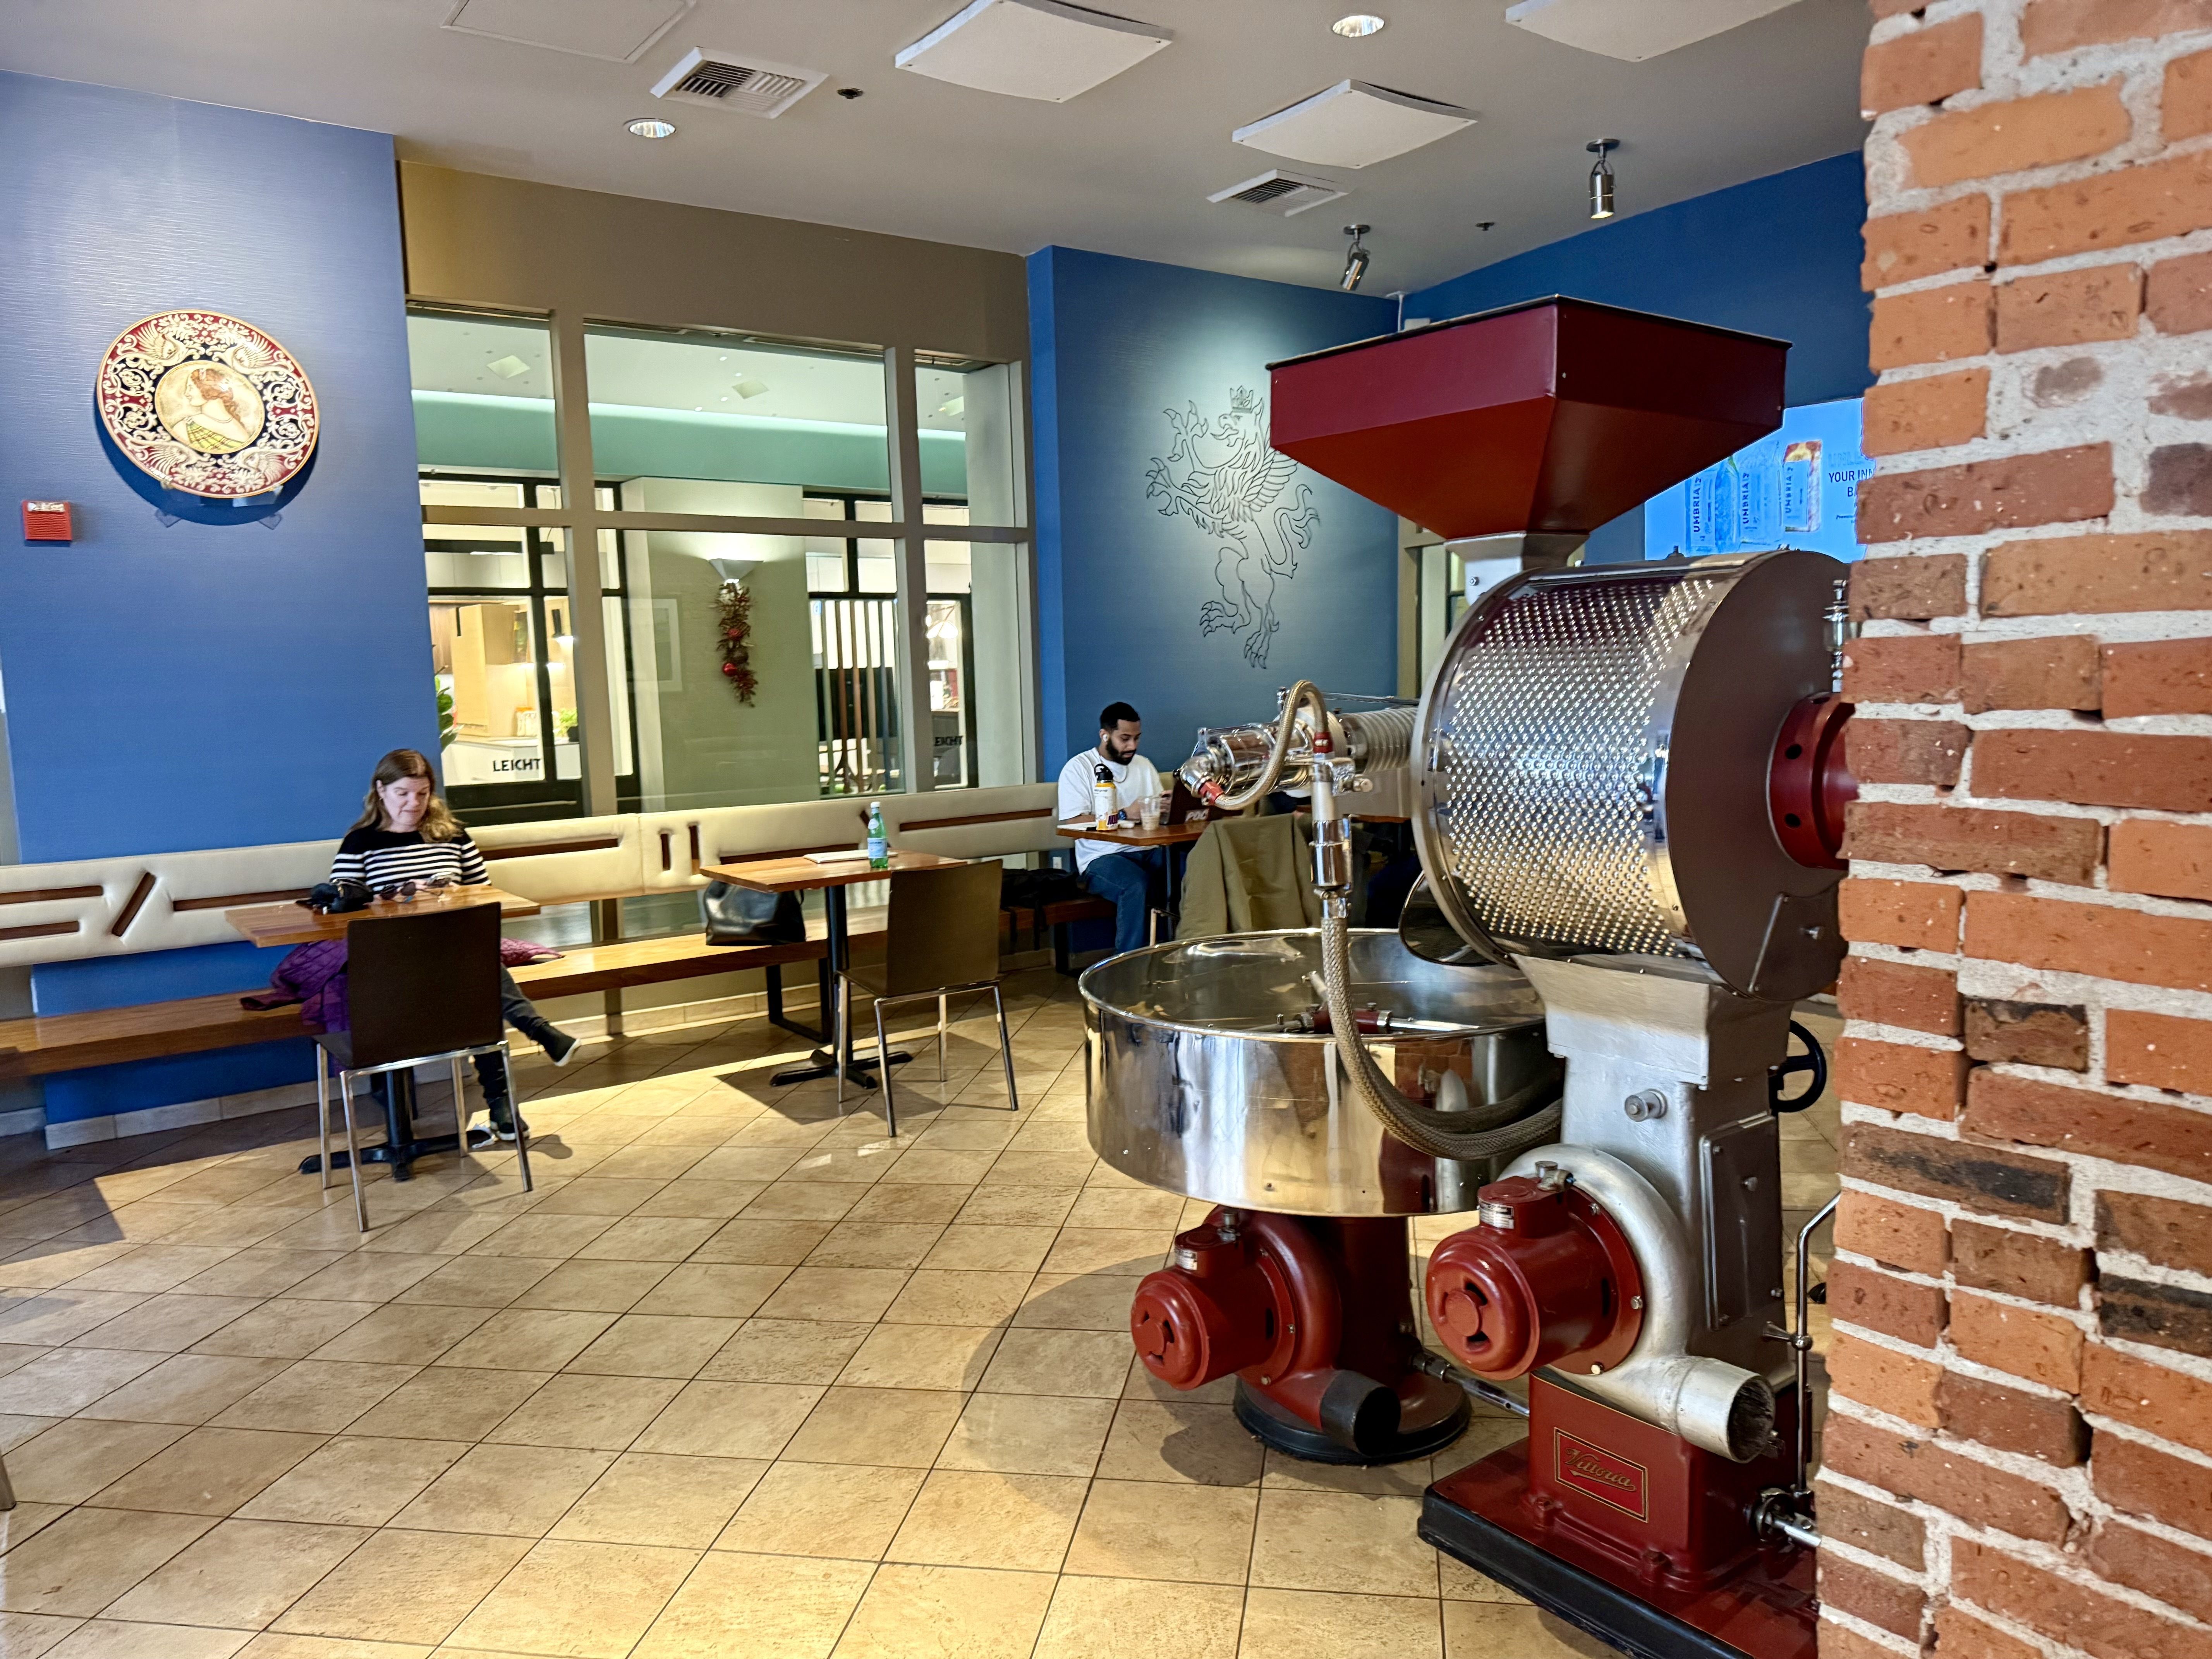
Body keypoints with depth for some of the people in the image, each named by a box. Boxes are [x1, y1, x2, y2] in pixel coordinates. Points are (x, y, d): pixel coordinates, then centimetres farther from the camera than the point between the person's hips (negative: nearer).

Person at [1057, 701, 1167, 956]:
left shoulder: (1144, 766, 20)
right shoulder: (1079, 768, 2)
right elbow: (1072, 823, -10)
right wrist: (1123, 814, -17)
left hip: (1149, 852, 5)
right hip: (1103, 857, -5)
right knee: (1136, 884, -37)